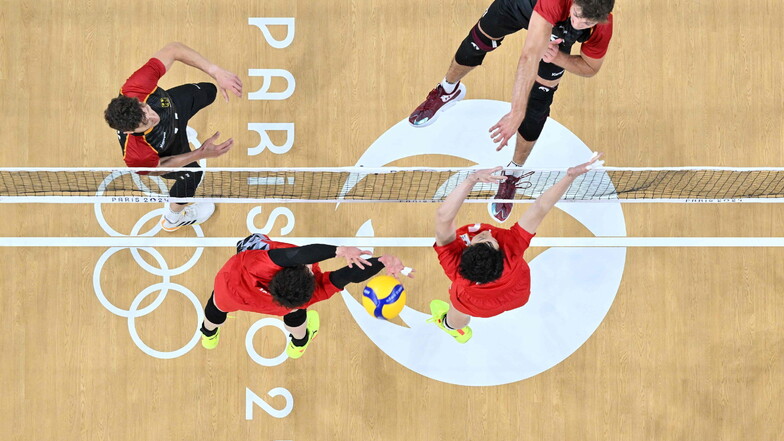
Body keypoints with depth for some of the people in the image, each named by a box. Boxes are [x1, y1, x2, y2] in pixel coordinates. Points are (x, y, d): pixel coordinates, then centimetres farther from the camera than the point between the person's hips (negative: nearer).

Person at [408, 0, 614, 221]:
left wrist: (558, 58, -33)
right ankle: (449, 89, 58)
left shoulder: (602, 30, -37)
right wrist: (516, 113, -60)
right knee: (479, 41, 22)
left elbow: (590, 67, -14)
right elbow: (530, 56, -56)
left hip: (558, 36, 2)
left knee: (538, 103, 2)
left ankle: (514, 172, 27)